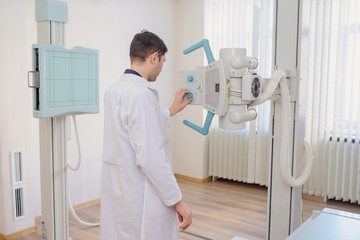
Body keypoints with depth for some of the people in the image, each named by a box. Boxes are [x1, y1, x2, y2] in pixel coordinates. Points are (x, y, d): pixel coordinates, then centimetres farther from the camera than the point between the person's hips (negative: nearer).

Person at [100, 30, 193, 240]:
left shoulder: (114, 90, 6)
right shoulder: (142, 94, -22)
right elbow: (150, 157, -25)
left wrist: (172, 111, 28)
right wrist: (177, 200, -17)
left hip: (116, 191, 9)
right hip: (141, 199, -9)